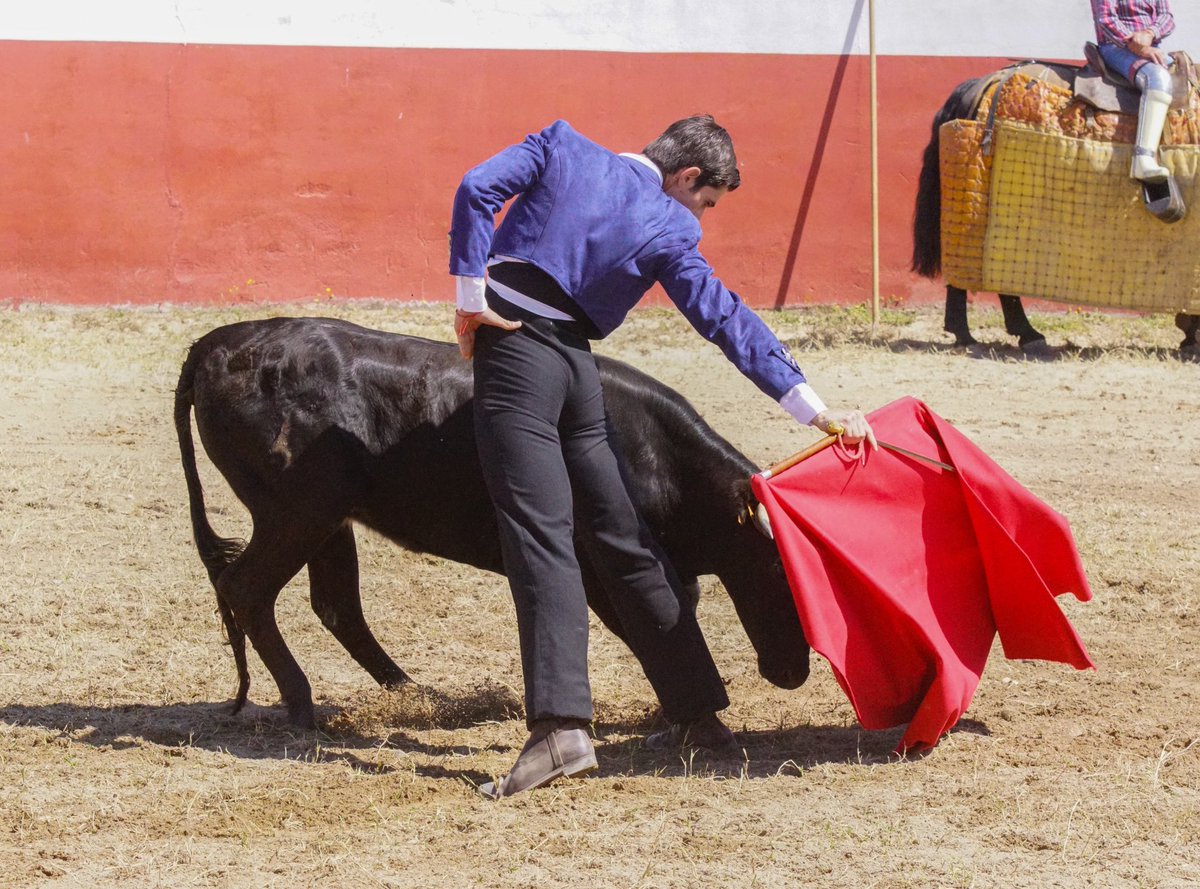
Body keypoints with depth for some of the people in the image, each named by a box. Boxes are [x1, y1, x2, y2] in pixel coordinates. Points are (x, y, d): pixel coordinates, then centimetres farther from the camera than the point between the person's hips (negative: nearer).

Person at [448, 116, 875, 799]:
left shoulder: (564, 147, 10)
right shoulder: (668, 232, 5)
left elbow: (478, 190, -2)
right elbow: (731, 322, 0)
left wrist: (471, 294, 1)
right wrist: (817, 410, -2)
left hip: (510, 350, -1)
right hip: (576, 366, 1)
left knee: (541, 538, -11)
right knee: (623, 538, 12)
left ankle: (561, 727, -25)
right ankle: (697, 712, 18)